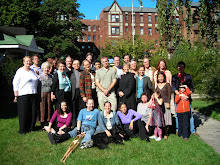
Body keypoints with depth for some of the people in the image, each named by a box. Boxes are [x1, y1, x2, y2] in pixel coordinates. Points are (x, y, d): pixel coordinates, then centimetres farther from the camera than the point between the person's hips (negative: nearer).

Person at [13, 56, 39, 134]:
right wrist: (16, 95, -10)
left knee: (33, 112, 5)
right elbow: (15, 83, -5)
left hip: (33, 95, 5)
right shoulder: (20, 71, -2)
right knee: (24, 113, 0)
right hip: (23, 95, -5)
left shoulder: (33, 71, 15)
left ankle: (31, 128, 19)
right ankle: (22, 130, 13)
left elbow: (36, 81, 24)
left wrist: (35, 91, 14)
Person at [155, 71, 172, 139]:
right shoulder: (156, 85, 11)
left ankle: (166, 134, 7)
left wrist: (168, 103, -9)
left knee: (166, 118, -3)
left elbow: (169, 95, -1)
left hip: (165, 103, -3)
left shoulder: (167, 85, 2)